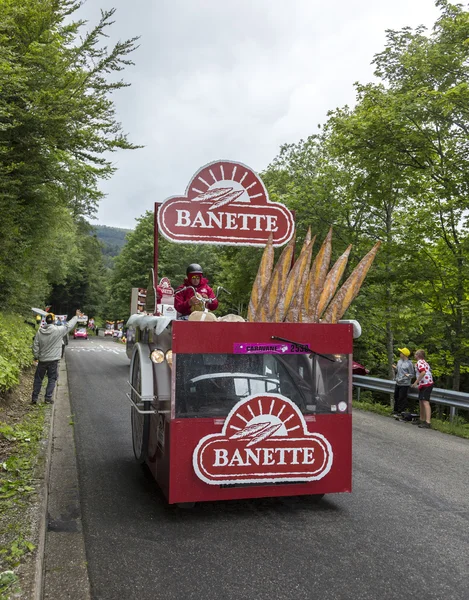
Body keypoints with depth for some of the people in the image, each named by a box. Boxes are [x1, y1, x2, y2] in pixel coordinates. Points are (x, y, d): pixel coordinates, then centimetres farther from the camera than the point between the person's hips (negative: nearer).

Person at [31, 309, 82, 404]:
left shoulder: (40, 331, -3)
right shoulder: (58, 330, -13)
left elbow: (35, 346, 0)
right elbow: (69, 325, -1)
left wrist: (36, 356, 11)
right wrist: (77, 316, 12)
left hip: (42, 360, 3)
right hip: (53, 360, -3)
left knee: (38, 379, 13)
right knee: (52, 379, 8)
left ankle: (34, 398, 16)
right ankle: (48, 398, 7)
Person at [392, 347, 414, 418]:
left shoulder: (409, 364, -13)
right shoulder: (399, 361, 10)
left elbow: (412, 375, -9)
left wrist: (408, 375, -29)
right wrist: (395, 368, 0)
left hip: (404, 384, -8)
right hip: (398, 383, 8)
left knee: (402, 399, -5)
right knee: (396, 397, 16)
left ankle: (401, 412, 5)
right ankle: (396, 411, 30)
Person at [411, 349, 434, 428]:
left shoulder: (419, 362, -9)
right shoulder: (425, 362, 22)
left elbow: (423, 372, -25)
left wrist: (416, 382, -21)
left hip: (426, 385, -11)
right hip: (428, 384, 11)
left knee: (425, 402, -17)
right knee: (421, 402, 18)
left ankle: (428, 423, -25)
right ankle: (422, 420, 27)